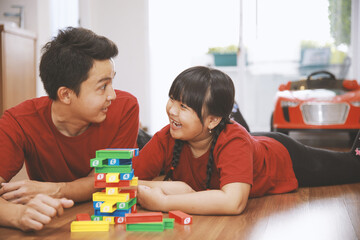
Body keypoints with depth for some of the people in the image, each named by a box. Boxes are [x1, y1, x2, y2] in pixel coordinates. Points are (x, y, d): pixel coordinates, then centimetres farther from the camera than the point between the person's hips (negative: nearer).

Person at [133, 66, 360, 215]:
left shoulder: (234, 140, -46)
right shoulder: (166, 138, -32)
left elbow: (234, 201, -58)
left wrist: (164, 203, -58)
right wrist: (172, 188, -46)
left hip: (283, 158, -3)